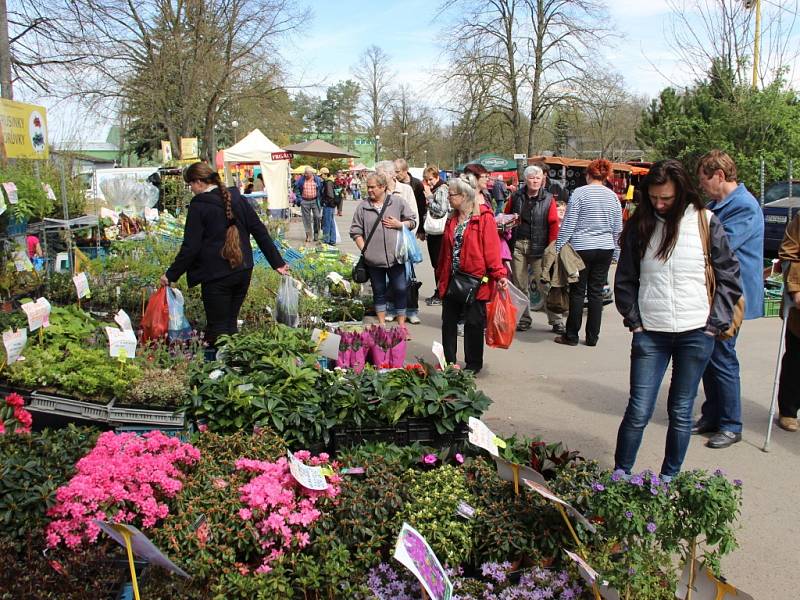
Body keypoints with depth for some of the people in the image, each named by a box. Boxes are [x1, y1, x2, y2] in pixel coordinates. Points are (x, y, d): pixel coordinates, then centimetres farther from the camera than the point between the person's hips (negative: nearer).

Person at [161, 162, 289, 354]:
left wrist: (171, 275, -2)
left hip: (216, 276, -6)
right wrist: (277, 262, 10)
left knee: (217, 327, 3)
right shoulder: (237, 199, 7)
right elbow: (260, 231, 7)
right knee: (231, 323, 15)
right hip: (243, 272, 6)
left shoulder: (198, 206, -9)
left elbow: (190, 247, -11)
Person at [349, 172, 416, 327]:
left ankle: (401, 325, 15)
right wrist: (364, 249, -1)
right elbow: (355, 231, 7)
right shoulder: (362, 206, 4)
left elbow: (411, 222, 9)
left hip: (395, 257, -1)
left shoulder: (397, 201, 2)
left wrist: (399, 224, -9)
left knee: (400, 290, 3)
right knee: (379, 291, 12)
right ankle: (382, 325, 24)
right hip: (373, 259, 1)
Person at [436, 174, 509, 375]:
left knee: (473, 323, 4)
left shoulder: (484, 217, -9)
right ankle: (448, 362, 24)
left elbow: (492, 249, -15)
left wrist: (499, 275, -21)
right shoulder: (452, 219, 12)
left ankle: (473, 365, 17)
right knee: (449, 321, 11)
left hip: (475, 280, -6)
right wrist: (441, 274, 17)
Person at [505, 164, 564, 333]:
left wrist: (551, 247, -11)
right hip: (517, 245, 3)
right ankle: (523, 319, 21)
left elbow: (554, 224, -3)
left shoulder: (548, 199, 0)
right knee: (519, 285, 8)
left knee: (544, 285, -5)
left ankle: (557, 322, 3)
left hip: (538, 247, -3)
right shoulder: (516, 197, 8)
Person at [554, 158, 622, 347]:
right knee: (596, 292, 8)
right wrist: (616, 253, 18)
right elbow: (618, 229, 10)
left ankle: (571, 336, 9)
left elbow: (568, 224, -9)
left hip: (581, 248, -4)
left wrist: (558, 247, -3)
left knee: (577, 292, 3)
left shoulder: (579, 193, -7)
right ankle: (592, 337, 12)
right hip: (605, 249, 4)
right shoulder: (613, 196, 6)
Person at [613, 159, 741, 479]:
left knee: (681, 413, 9)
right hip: (650, 333, 1)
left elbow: (729, 277, 4)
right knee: (638, 412, -2)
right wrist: (633, 319, 3)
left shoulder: (706, 222, -1)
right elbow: (625, 279, 11)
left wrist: (715, 323, -1)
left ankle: (669, 480, 23)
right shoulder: (640, 225, 4)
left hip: (696, 333, 0)